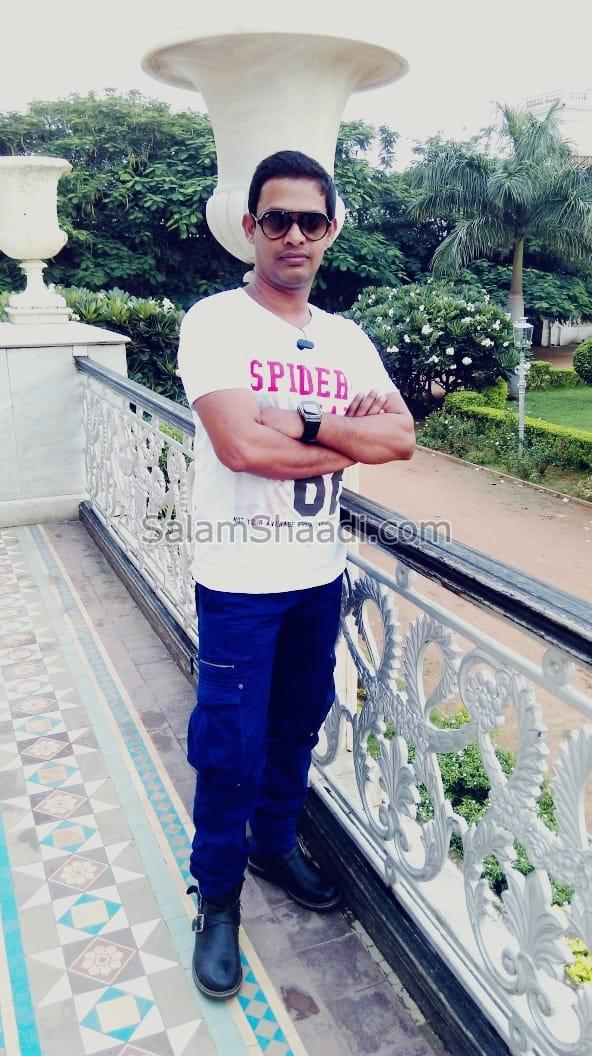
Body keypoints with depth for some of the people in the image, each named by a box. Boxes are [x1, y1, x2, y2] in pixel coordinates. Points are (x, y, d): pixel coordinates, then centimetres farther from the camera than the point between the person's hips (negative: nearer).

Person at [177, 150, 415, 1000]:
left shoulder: (348, 340, 7)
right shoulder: (214, 322, -10)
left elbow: (403, 437, -5)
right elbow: (241, 445, -24)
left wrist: (302, 424, -19)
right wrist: (350, 438, -13)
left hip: (320, 574, 5)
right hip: (239, 579, -5)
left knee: (298, 725, 20)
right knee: (230, 746, 5)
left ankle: (275, 843, 44)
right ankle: (218, 898, 28)